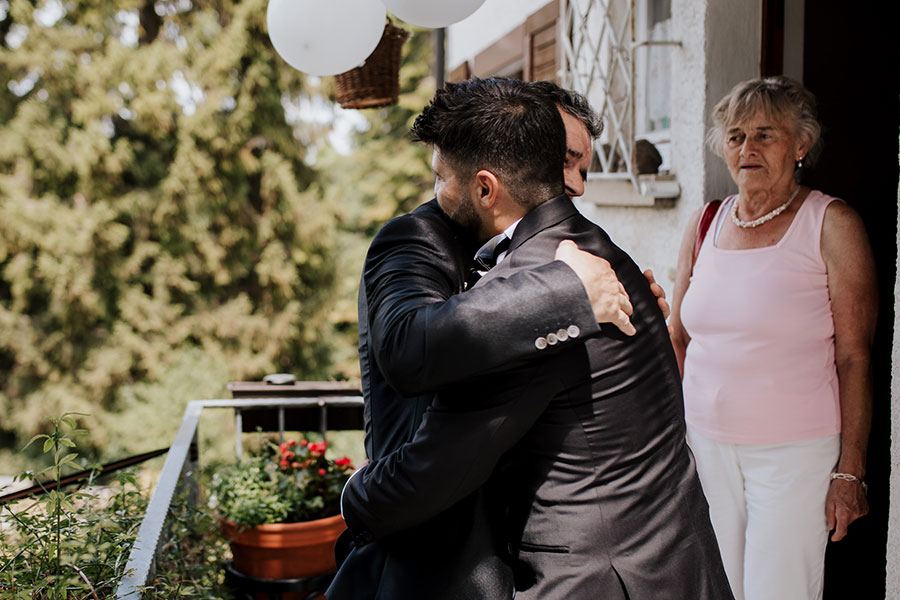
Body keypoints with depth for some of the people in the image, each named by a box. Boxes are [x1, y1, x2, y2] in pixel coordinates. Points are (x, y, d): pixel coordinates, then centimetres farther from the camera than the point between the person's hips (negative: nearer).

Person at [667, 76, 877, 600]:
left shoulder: (832, 225, -6)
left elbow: (854, 358, -7)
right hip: (707, 443, 4)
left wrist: (850, 471, -10)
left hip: (795, 449, -4)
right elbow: (679, 340, 15)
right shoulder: (706, 224, 8)